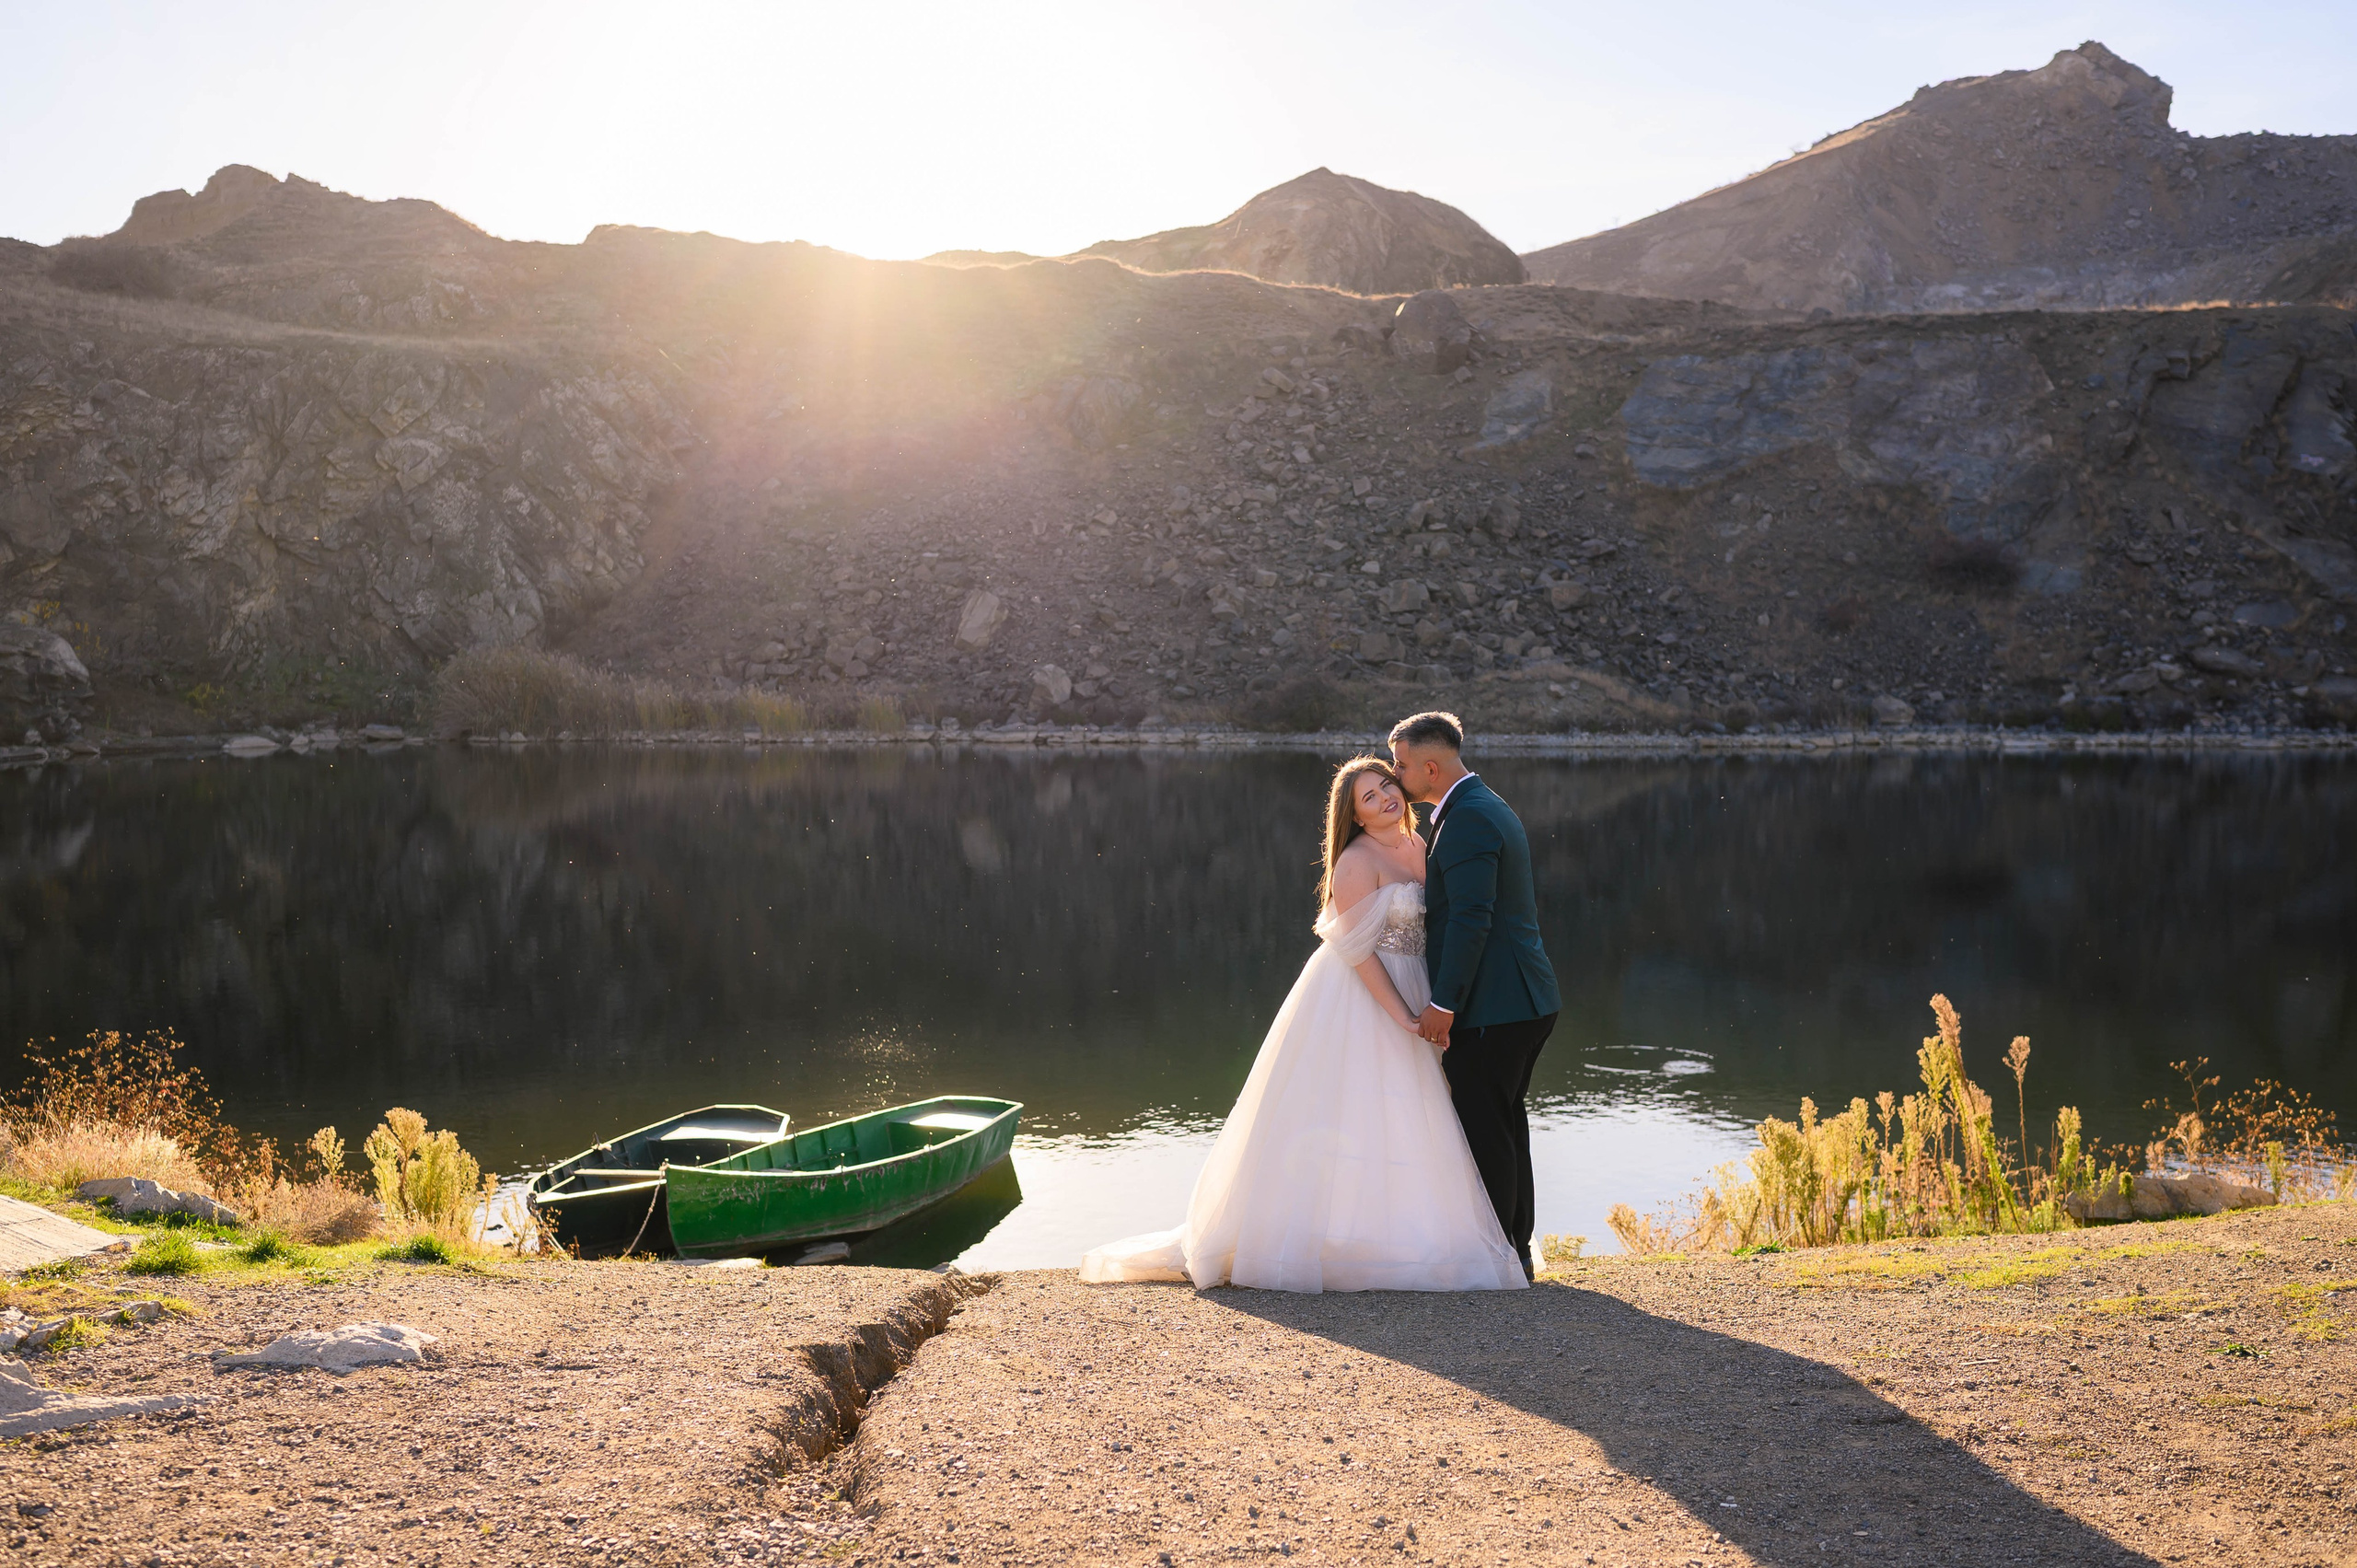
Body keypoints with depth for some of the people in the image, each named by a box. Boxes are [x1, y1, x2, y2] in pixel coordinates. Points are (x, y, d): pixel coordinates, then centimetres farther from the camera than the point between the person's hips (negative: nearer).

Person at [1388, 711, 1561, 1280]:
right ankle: (1515, 1249, 26)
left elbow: (1471, 918, -23)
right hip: (1526, 1000, 11)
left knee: (1485, 1132, -3)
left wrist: (1443, 1003, -21)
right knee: (1506, 1123, 17)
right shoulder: (1489, 807, 16)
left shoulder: (1466, 817, -16)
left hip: (1488, 1007, -11)